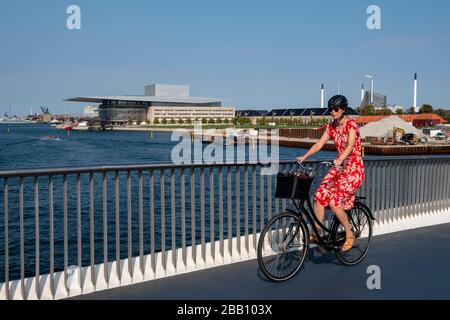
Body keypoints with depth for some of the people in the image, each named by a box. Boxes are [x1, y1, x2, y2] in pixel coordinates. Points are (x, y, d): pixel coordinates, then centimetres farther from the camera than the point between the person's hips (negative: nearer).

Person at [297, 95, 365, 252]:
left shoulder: (351, 124, -14)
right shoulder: (331, 126, 6)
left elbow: (350, 145, -29)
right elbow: (319, 144, -1)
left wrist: (339, 160, -47)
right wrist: (304, 157, -16)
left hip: (354, 168, -6)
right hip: (340, 167, 7)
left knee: (334, 202, -18)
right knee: (319, 195, -10)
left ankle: (349, 235, 2)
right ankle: (316, 234, -3)